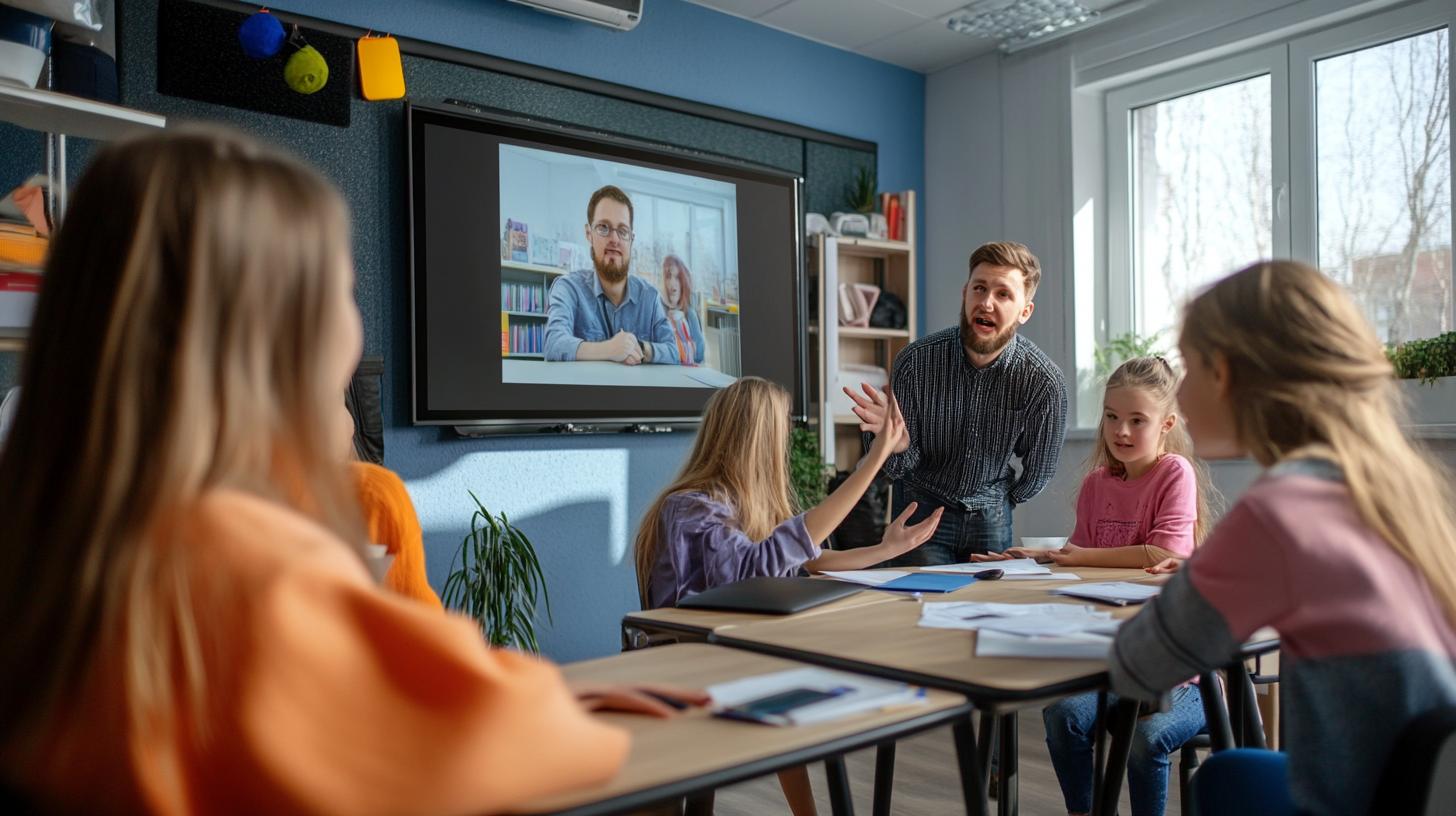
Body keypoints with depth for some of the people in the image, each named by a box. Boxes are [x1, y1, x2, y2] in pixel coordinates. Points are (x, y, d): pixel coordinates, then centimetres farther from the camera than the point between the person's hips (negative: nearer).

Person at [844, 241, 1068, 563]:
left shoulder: (1044, 381, -19)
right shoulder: (915, 360, -21)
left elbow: (1039, 470, 1)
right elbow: (902, 468, -13)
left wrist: (1002, 504, 13)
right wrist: (898, 443, -34)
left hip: (990, 518, 1)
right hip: (923, 509, -1)